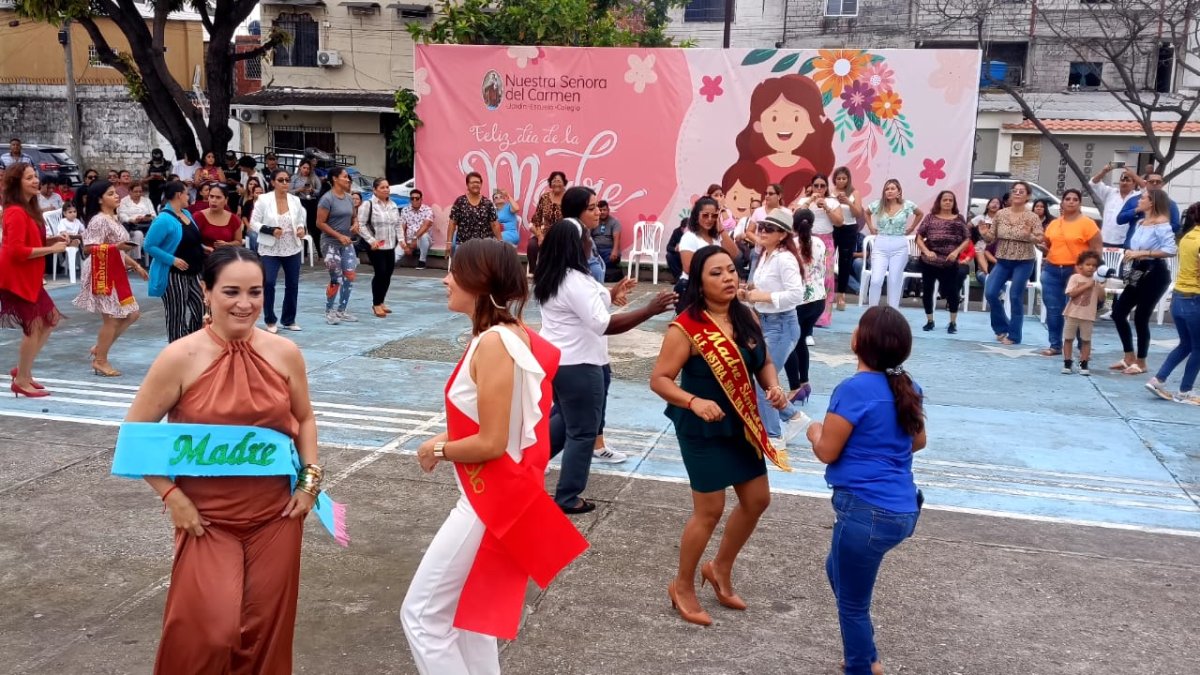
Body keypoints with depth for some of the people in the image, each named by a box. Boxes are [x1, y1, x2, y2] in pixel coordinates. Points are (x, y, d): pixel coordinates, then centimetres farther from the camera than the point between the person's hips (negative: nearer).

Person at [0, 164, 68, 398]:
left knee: (51, 319, 15)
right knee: (34, 326, -4)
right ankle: (21, 382, 7)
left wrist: (53, 240, 0)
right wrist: (52, 249, -21)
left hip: (29, 278, 10)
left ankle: (22, 370, 22)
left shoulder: (29, 209, 11)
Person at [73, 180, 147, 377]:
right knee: (111, 318, -4)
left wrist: (136, 265, 18)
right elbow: (89, 248, -21)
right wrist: (116, 246, -31)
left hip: (116, 273, 10)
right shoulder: (99, 220, -14)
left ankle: (99, 349, 20)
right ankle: (100, 362, 8)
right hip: (102, 274, -10)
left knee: (132, 314, 10)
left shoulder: (113, 218, 14)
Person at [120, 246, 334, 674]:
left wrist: (311, 478, 1)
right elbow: (134, 433, -3)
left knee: (267, 623, 11)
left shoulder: (285, 354, -3)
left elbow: (304, 418, 12)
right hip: (206, 517, -2)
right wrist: (170, 495, -8)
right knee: (208, 629, -5)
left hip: (276, 515, 3)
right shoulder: (180, 358, -11)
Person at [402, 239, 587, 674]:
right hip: (502, 496, 10)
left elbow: (491, 443, -25)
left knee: (421, 615, 2)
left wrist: (437, 450, -8)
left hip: (490, 502, -10)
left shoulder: (492, 344, -24)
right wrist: (449, 437, 6)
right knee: (472, 614, 22)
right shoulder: (516, 335, 6)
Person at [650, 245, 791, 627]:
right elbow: (659, 379, -20)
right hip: (703, 430, -7)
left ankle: (720, 569, 39)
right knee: (710, 510, 2)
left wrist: (774, 387, -9)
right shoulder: (686, 328, -21)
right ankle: (682, 587, 26)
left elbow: (764, 362, 11)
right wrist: (694, 402, -35)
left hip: (742, 425, 7)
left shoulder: (747, 317, -1)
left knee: (757, 500, 15)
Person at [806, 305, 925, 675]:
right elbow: (918, 441, 19)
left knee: (852, 603, 10)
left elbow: (827, 452, -13)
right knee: (837, 570, 30)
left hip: (868, 511, -9)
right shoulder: (908, 387, 4)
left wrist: (815, 431, 8)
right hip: (902, 509, 9)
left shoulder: (854, 389, -19)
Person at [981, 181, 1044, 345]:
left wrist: (1029, 235, -29)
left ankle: (1014, 336, 10)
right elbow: (992, 238, 7)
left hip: (1023, 262, -3)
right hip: (1002, 261, 4)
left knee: (1015, 298, -2)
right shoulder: (1000, 214, 3)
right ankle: (1002, 327, 18)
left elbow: (1040, 240, -10)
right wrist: (984, 233, -14)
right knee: (990, 293, -4)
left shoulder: (1032, 217, -6)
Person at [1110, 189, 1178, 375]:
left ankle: (1141, 363, 14)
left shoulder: (1161, 224, -14)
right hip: (1138, 273, 9)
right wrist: (1130, 252, -2)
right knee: (1118, 312, 8)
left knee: (1141, 318, -2)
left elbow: (1171, 249, -23)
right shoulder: (1140, 222, 12)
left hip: (1155, 274, -9)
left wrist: (1142, 253, -22)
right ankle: (1129, 358, 20)